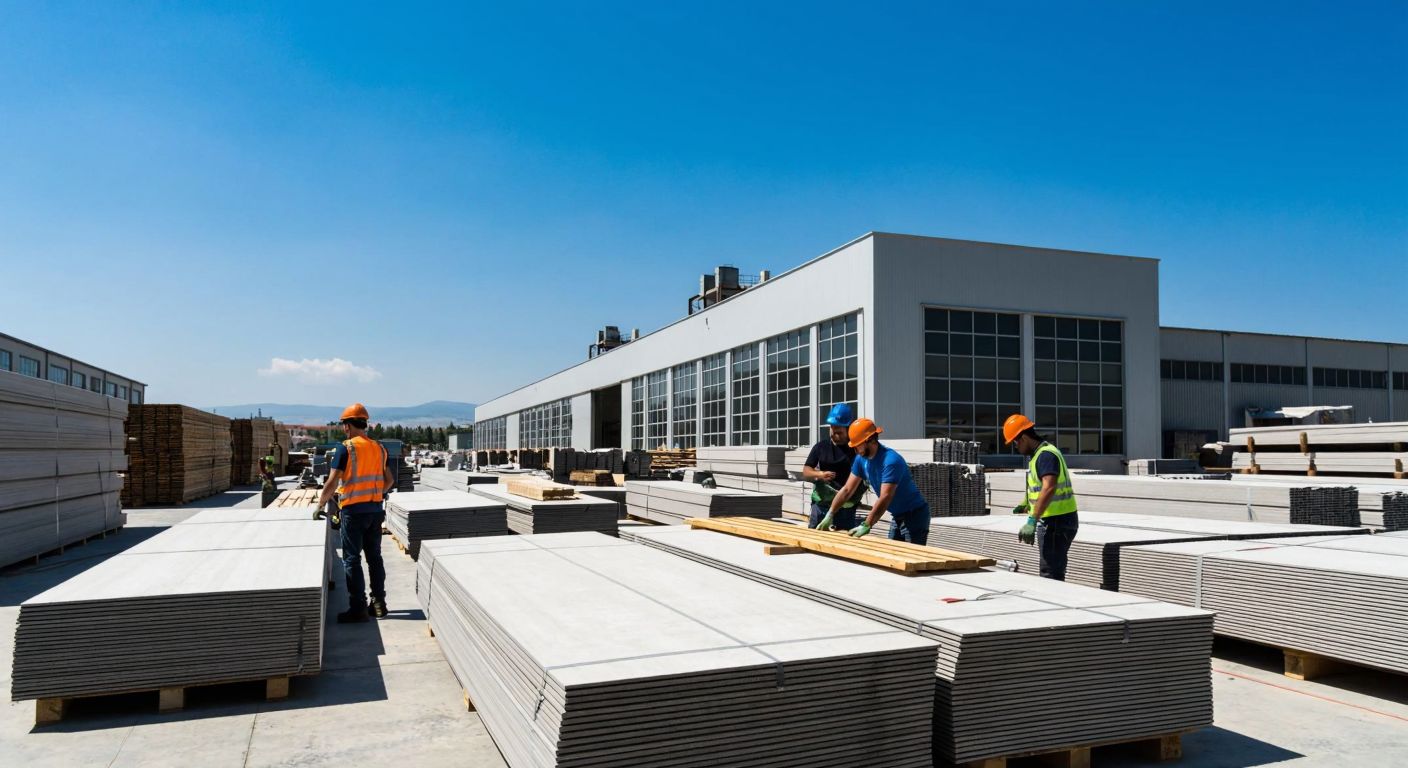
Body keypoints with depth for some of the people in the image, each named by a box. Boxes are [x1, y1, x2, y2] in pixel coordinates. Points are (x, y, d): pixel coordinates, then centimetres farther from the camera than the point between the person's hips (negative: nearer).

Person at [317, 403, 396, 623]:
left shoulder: (345, 449, -11)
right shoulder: (379, 448, 7)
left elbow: (331, 483, -12)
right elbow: (390, 481, 14)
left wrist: (320, 506, 0)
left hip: (353, 511, -6)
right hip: (375, 510, 6)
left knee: (352, 560, 1)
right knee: (374, 557, 13)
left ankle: (358, 608, 3)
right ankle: (378, 603, 18)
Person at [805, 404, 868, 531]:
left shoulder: (856, 449, -2)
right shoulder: (821, 447, 8)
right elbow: (806, 471, 8)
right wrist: (819, 474, -13)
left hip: (845, 507, -3)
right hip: (820, 504, 3)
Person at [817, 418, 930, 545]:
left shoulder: (891, 461, -27)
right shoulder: (861, 459, -2)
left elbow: (885, 498, -34)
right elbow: (847, 489, 2)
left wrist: (866, 526, -39)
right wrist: (829, 515, -4)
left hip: (914, 515, -8)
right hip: (897, 516, 8)